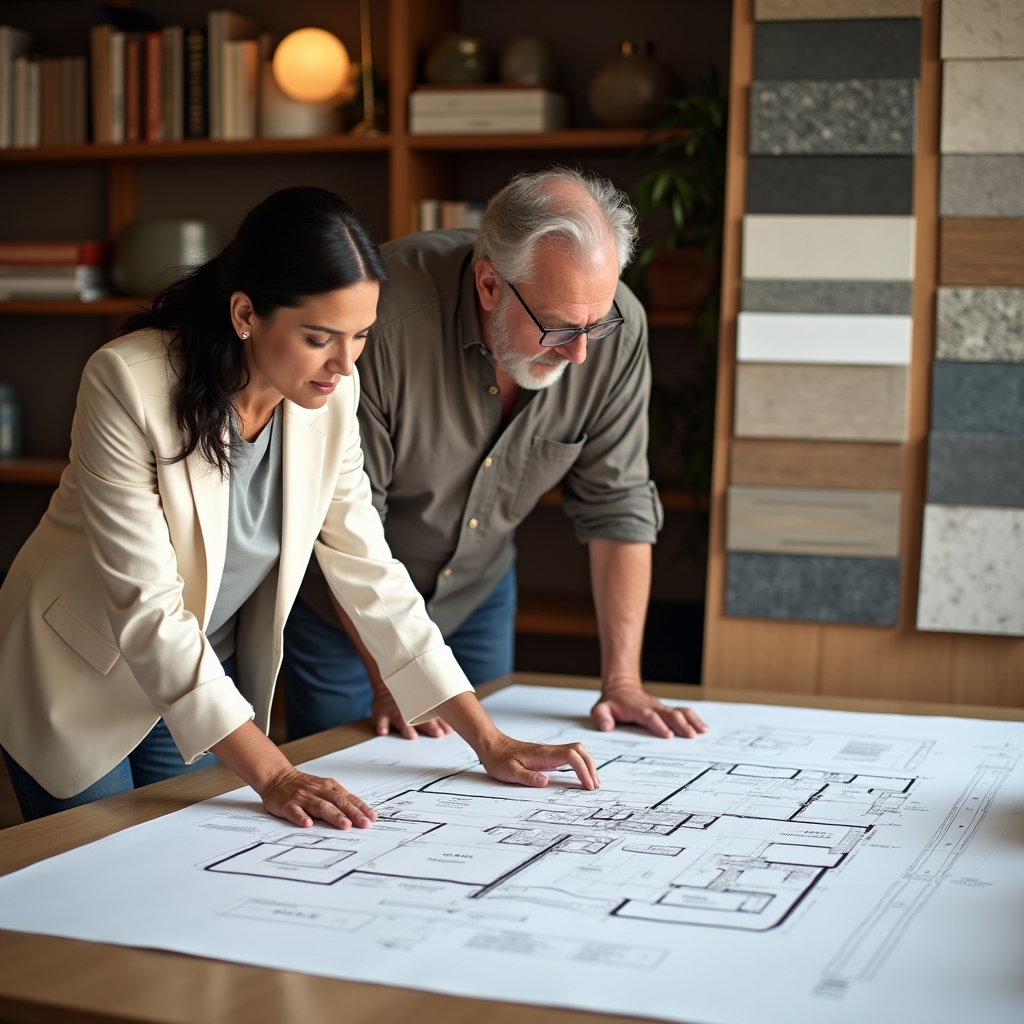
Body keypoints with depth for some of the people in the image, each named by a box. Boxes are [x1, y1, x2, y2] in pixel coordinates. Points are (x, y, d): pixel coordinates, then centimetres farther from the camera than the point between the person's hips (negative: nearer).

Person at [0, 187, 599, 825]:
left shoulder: (331, 394, -12)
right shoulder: (129, 384, -28)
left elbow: (368, 569, -7)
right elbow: (148, 607, -30)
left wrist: (490, 742, -12)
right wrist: (273, 775, -36)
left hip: (210, 683, 4)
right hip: (79, 683, -4)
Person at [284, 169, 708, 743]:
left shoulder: (619, 328, -20)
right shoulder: (384, 315, -33)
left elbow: (618, 505, -13)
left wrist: (622, 682, -16)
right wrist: (390, 680, -25)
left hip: (479, 595, 3)